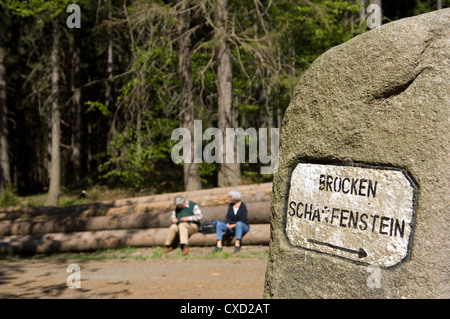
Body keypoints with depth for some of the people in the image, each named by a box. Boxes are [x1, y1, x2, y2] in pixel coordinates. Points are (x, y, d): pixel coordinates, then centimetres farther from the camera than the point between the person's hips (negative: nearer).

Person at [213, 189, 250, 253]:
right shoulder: (230, 205, 5)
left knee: (238, 223, -40)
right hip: (232, 229, 5)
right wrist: (227, 225, -18)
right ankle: (219, 245, -30)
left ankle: (237, 244, -41)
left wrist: (232, 226, -26)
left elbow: (242, 221, -19)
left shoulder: (243, 206, -13)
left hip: (243, 227, -5)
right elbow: (228, 217, 2)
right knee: (218, 224, -18)